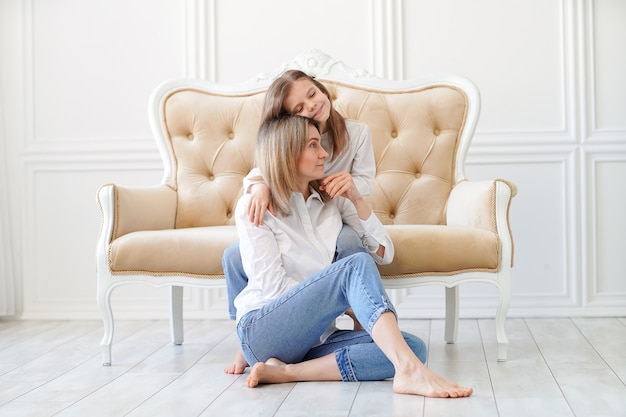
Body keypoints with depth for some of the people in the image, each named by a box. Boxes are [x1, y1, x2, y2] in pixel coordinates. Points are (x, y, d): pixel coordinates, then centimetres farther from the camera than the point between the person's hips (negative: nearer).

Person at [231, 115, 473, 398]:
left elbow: (384, 254, 11)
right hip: (263, 330, -6)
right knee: (358, 265, -27)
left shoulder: (332, 199, 14)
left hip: (315, 338, 6)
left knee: (414, 346, -21)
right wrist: (346, 303, -11)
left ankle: (288, 371, -26)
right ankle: (409, 371, -43)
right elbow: (272, 284, -10)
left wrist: (357, 200, 0)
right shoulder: (253, 206, -2)